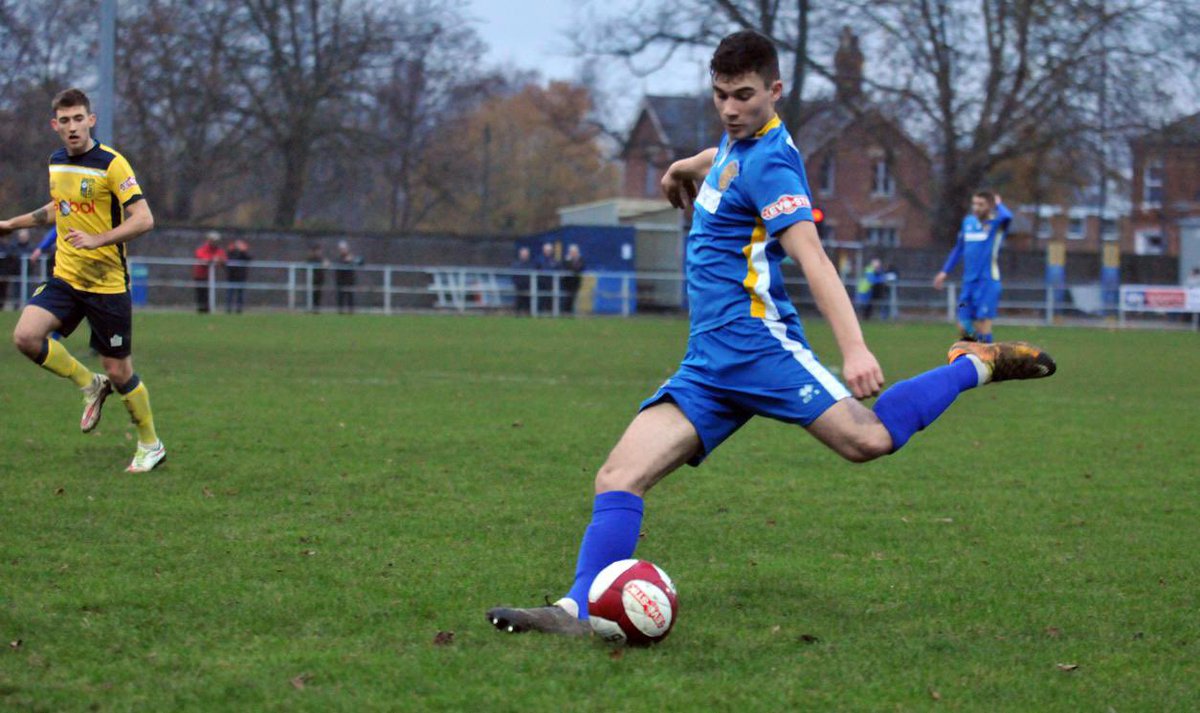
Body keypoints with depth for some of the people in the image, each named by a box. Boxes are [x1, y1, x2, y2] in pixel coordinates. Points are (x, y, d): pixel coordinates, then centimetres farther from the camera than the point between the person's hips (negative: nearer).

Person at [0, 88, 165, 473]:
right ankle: (90, 385, 8)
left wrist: (97, 239, -30)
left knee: (119, 372, 0)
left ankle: (150, 445, 23)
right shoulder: (56, 162, 8)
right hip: (65, 278, 6)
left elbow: (144, 219, -19)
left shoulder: (111, 163, -14)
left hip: (107, 284, -6)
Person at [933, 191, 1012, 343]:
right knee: (963, 328, 3)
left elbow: (1007, 216, -31)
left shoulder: (996, 223, -6)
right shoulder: (968, 222, 11)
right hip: (969, 281, 6)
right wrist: (945, 271, 26)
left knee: (983, 323, -11)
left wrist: (998, 203, -11)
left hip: (988, 281, -6)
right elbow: (959, 249, 25)